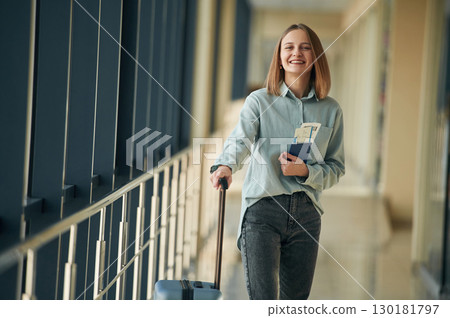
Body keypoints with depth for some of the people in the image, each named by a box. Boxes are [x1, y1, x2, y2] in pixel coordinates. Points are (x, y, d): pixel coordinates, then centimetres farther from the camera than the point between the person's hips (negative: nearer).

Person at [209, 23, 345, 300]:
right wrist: (226, 165, -35)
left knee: (295, 302, 8)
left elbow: (336, 168, 11)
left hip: (306, 213, 3)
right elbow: (241, 139, -13)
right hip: (263, 207, -3)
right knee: (263, 301, -10)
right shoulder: (259, 101, 4)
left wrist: (306, 171, -9)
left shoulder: (331, 110, 10)